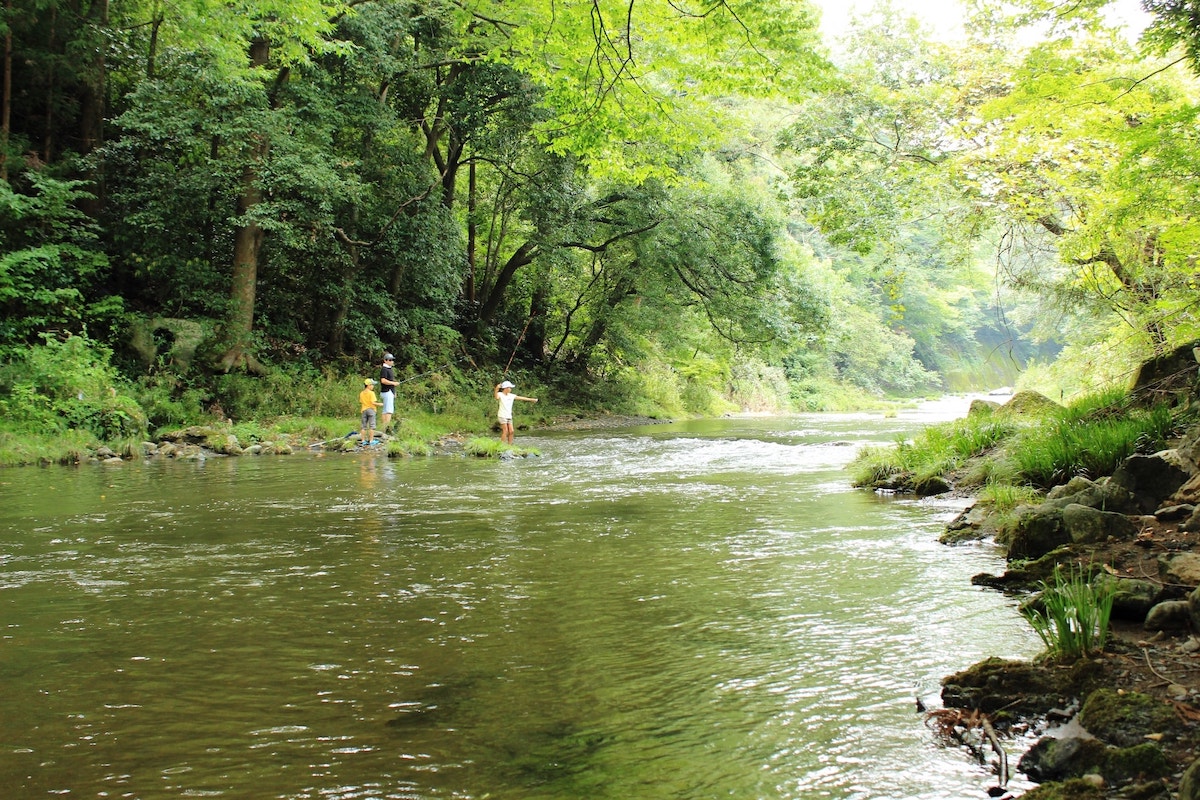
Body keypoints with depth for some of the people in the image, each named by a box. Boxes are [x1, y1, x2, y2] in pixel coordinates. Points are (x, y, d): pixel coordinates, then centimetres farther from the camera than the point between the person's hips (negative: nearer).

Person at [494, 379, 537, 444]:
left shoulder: (511, 396, 10)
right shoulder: (500, 394, -9)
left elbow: (521, 398, 17)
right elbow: (497, 397, -33)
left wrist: (532, 399, 22)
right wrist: (496, 389, -49)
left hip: (509, 416, 7)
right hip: (502, 416, -7)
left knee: (511, 431, 2)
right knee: (505, 431, -12)